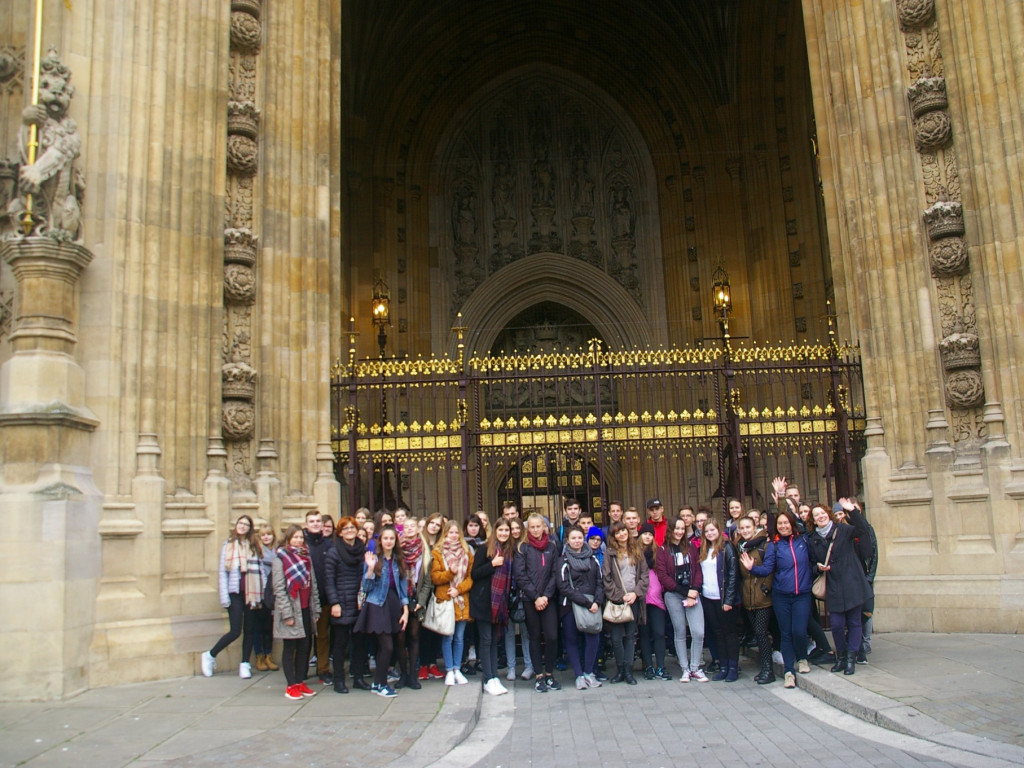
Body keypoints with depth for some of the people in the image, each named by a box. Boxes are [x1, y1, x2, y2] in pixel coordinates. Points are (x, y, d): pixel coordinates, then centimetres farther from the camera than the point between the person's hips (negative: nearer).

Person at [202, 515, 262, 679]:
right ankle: (210, 656, 15)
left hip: (251, 593, 2)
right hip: (235, 593, -2)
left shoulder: (254, 546, 7)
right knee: (235, 631, -6)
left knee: (250, 630, 6)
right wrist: (224, 597, -6)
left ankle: (245, 664, 17)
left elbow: (261, 570, 5)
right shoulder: (228, 545, 2)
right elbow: (222, 572, 0)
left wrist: (262, 593, -1)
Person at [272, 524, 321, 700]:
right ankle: (291, 686, 7)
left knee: (304, 648, 9)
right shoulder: (280, 559, -6)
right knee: (289, 649, 2)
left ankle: (300, 682, 18)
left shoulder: (307, 558, 13)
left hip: (306, 611, 6)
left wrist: (316, 610, 8)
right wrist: (287, 614, -16)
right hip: (290, 611, -6)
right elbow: (279, 589, -11)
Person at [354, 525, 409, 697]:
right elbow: (366, 588, -6)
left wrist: (405, 611, 5)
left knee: (384, 647, 6)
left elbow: (403, 586, 10)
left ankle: (377, 682, 21)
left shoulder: (399, 560, 10)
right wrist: (370, 568, -21)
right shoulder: (373, 558, -4)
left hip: (394, 605, 5)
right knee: (387, 646, -9)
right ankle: (381, 684, 7)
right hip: (378, 605, -5)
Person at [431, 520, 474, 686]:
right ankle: (449, 671, 11)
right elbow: (434, 577, -5)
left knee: (459, 637, 8)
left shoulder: (466, 552, 9)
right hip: (445, 599, -2)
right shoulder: (437, 552, 1)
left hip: (462, 600, 3)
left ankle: (457, 669, 18)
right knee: (447, 637, 1)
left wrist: (459, 589, -9)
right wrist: (450, 573, -20)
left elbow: (471, 576, 5)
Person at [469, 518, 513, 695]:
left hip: (500, 602, 5)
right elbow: (474, 574, -9)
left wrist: (509, 598, 2)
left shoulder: (509, 551, 10)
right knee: (486, 640, -3)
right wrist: (492, 564, -19)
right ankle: (489, 680, 0)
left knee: (495, 640, 9)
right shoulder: (484, 549, -5)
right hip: (484, 601, -5)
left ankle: (494, 678, 12)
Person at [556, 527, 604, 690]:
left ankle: (589, 672, 8)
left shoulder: (592, 558, 11)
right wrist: (586, 602, -14)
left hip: (592, 604, 2)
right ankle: (579, 675, 12)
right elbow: (564, 587, -9)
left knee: (593, 637, -8)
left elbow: (600, 582, 9)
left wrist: (597, 602, -7)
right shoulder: (564, 561, 0)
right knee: (572, 639, 1)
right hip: (570, 605, -2)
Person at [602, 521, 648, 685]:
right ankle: (621, 670, 11)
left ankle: (628, 670, 11)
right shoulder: (610, 553, 1)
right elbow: (606, 579, -4)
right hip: (616, 601, -2)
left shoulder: (636, 551, 11)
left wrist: (635, 593, -6)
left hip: (634, 599, 2)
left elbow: (644, 575, 7)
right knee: (616, 637, -2)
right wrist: (620, 596, -9)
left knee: (631, 635, 5)